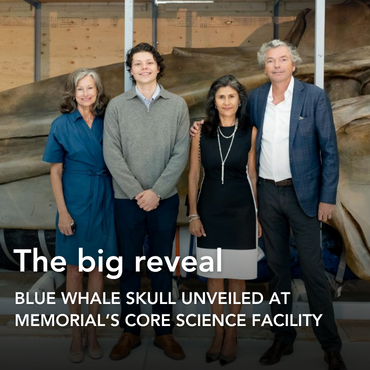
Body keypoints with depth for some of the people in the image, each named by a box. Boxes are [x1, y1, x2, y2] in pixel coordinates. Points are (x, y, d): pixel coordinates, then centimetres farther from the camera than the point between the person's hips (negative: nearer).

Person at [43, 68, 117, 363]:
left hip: (103, 202, 2)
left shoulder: (106, 123, 1)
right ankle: (76, 335, 22)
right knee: (75, 271, 7)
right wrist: (62, 212, -9)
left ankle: (92, 332, 24)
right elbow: (55, 172, -3)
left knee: (97, 269, 10)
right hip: (75, 202, -2)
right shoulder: (62, 125, -3)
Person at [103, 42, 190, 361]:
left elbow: (181, 153, -3)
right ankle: (130, 331, 24)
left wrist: (157, 192, -11)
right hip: (127, 199, 0)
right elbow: (112, 153, -4)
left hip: (164, 199, 0)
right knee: (129, 265, 9)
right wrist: (137, 192, -11)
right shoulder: (117, 105, 2)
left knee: (163, 265, 10)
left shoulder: (177, 105, 3)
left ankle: (164, 331, 23)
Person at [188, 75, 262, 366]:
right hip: (210, 209, 1)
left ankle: (231, 333, 25)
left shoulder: (250, 132, -3)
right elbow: (194, 175, 1)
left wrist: (256, 215, 4)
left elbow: (252, 174, 3)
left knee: (236, 274, 8)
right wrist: (193, 214, -3)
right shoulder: (201, 132, -2)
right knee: (214, 275, 10)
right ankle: (218, 331, 27)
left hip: (241, 210, -1)